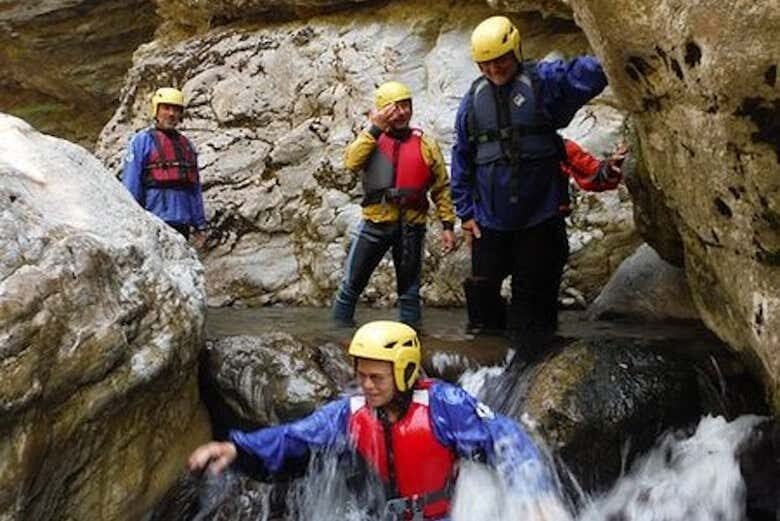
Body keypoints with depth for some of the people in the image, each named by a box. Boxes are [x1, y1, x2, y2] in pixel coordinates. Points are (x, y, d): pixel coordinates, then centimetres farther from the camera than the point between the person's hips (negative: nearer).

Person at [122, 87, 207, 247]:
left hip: (181, 225, 6)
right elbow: (130, 185, -4)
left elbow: (195, 188, 17)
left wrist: (200, 225, 12)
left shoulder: (186, 145, 18)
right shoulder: (142, 141, 2)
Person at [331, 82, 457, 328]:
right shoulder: (371, 138, 3)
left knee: (409, 286, 12)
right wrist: (375, 128, -18)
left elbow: (441, 188, 5)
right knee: (352, 282, 5)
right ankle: (339, 327, 17)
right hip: (376, 223, 0)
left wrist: (448, 225, 0)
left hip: (411, 226, 0)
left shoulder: (426, 145, 3)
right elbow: (351, 162, -17)